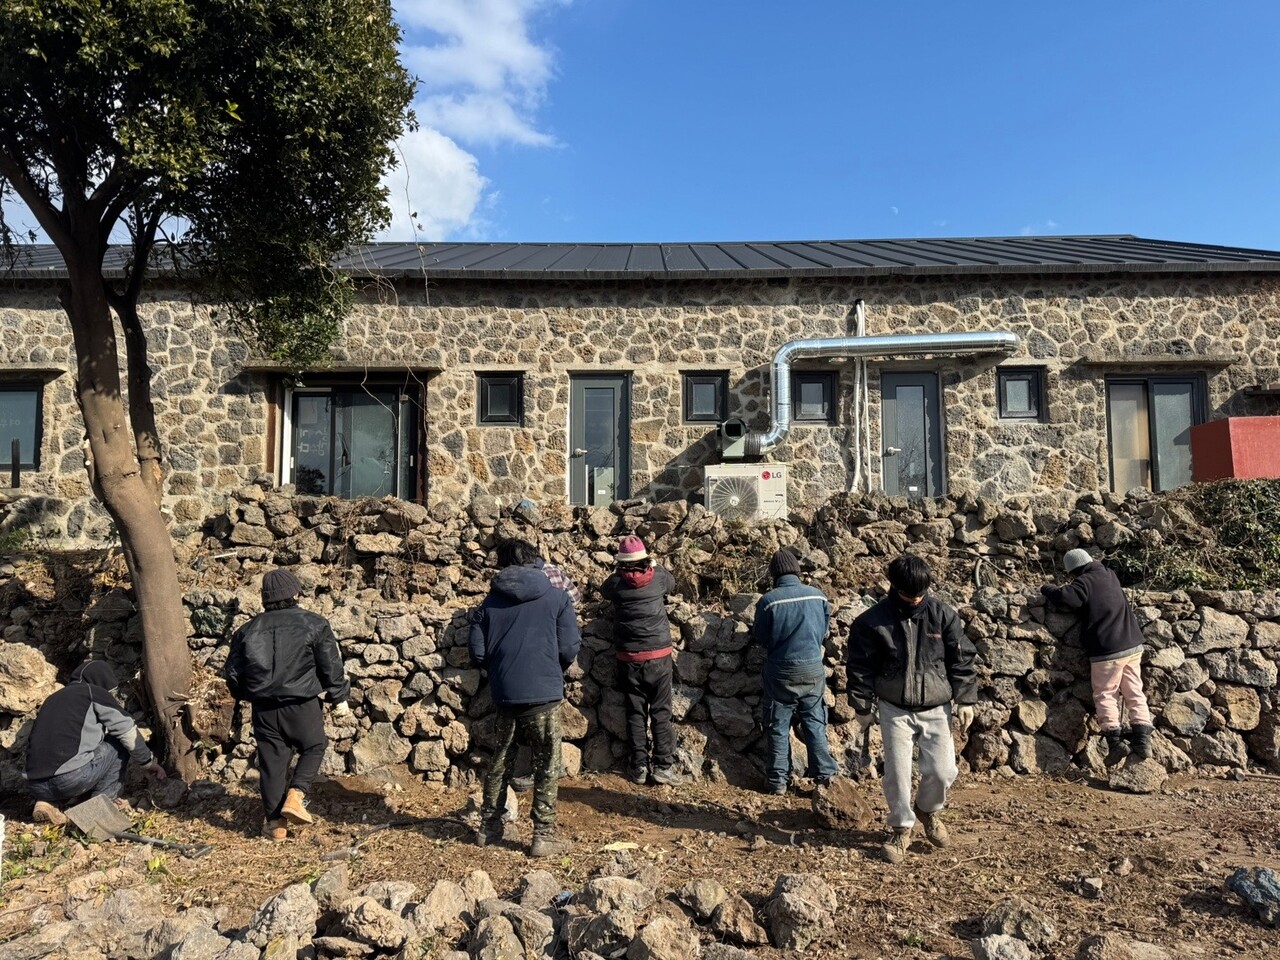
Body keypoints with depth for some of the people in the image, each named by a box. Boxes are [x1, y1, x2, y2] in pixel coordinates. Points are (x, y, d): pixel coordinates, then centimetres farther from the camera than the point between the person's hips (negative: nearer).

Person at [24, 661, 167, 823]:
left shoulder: (53, 698, 26)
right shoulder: (94, 692, 6)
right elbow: (128, 730, 7)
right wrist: (149, 761, 19)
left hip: (34, 787, 6)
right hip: (72, 779, -6)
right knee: (120, 744, 14)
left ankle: (48, 802, 11)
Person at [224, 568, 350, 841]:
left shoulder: (248, 630, 7)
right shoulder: (313, 624, -5)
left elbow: (232, 673, 12)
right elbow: (331, 666, -4)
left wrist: (246, 695, 30)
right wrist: (339, 699, 7)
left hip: (264, 708, 3)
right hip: (302, 705, -3)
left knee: (272, 762, 11)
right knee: (314, 748, 19)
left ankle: (274, 823, 18)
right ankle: (295, 796, 1)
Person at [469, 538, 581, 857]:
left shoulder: (490, 602, 4)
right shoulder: (557, 597, -3)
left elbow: (477, 653, 2)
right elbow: (569, 649, -5)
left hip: (504, 695, 3)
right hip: (545, 693, -3)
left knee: (500, 762, 19)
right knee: (546, 767, 7)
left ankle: (488, 827, 30)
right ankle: (544, 837, 9)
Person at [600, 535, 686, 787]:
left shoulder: (615, 582, -5)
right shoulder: (658, 577, -3)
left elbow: (604, 591, 19)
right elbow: (671, 585, 21)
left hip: (628, 658, 1)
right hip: (658, 655, -1)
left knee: (635, 713, 8)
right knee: (661, 713, 5)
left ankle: (639, 767, 12)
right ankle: (664, 766, 5)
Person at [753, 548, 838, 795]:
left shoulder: (768, 601, -16)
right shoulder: (818, 596, -6)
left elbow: (760, 638, -5)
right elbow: (824, 631, 8)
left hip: (781, 671, -2)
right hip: (813, 668, 2)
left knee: (777, 726, 10)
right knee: (814, 721, 16)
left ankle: (778, 780, 15)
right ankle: (824, 772, 17)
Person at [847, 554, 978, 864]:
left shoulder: (943, 615, -4)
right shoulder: (873, 621, -8)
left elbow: (962, 660, 3)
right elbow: (861, 667, -2)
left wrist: (965, 701, 0)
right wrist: (862, 708, 0)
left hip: (936, 709, 1)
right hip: (895, 710, -1)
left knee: (943, 771, -1)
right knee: (897, 772, -1)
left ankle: (928, 810, 31)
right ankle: (901, 828, 22)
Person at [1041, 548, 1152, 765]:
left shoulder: (1084, 583, -12)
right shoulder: (1110, 576, 12)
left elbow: (1063, 597, -25)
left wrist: (1046, 588, -6)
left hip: (1107, 652, -7)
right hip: (1132, 646, 7)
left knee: (1105, 695, 3)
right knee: (1134, 693, 11)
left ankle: (1114, 740, -3)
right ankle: (1142, 739, 7)